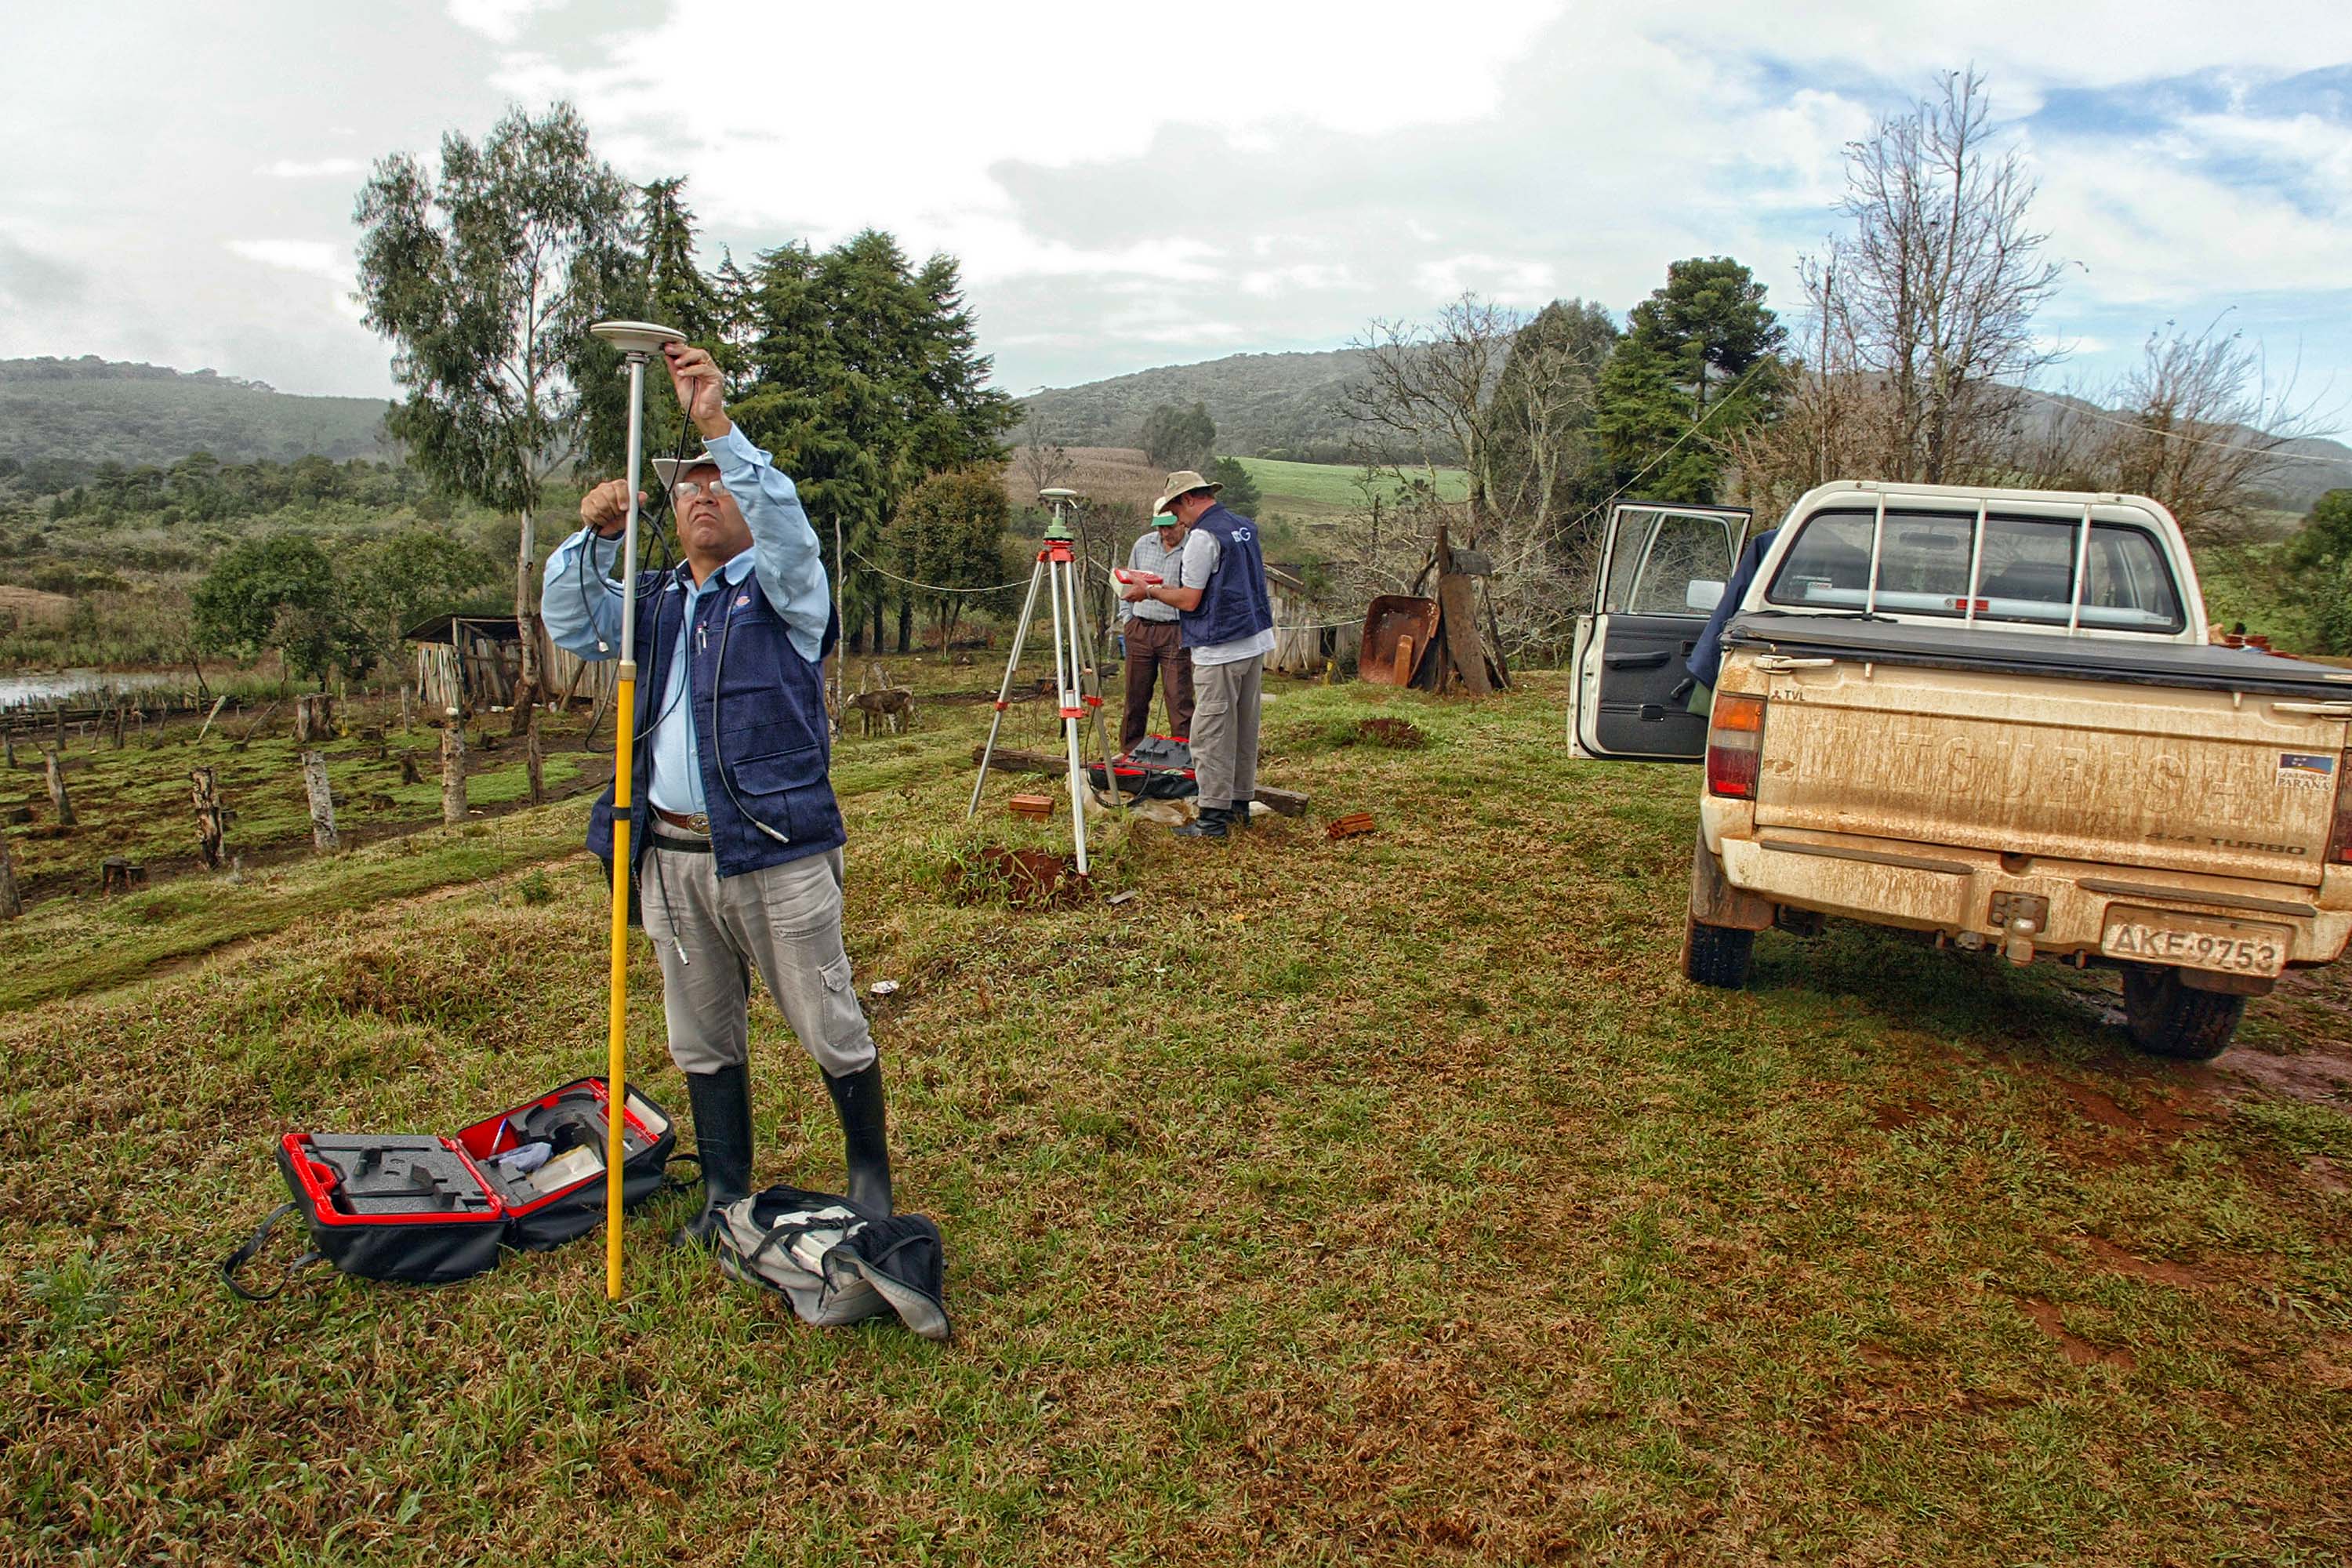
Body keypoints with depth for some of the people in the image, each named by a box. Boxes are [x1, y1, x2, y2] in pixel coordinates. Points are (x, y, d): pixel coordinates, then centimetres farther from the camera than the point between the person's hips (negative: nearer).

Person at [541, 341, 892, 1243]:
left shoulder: (784, 589, 1)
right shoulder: (656, 604, 16)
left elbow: (786, 523, -19)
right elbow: (569, 625, 4)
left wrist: (718, 426, -28)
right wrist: (595, 535, -11)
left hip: (775, 854, -5)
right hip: (671, 857, 6)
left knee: (831, 1030, 4)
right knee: (703, 1041, 14)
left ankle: (871, 1177, 23)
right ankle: (725, 1197, 29)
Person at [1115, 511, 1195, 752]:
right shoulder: (1143, 545, 10)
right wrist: (1126, 620, 12)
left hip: (1175, 633, -4)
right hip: (1139, 630, 4)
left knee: (1179, 700, -7)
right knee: (1136, 698, 11)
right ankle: (1130, 751, 23)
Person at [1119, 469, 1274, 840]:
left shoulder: (1203, 536, -14)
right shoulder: (1245, 527, 13)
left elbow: (1189, 601, -15)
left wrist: (1150, 591, 1)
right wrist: (1170, 585, 24)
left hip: (1220, 651, -9)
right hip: (1257, 642, 9)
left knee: (1211, 734, -4)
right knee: (1244, 729, 15)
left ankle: (1213, 818, -3)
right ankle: (1240, 805, 23)